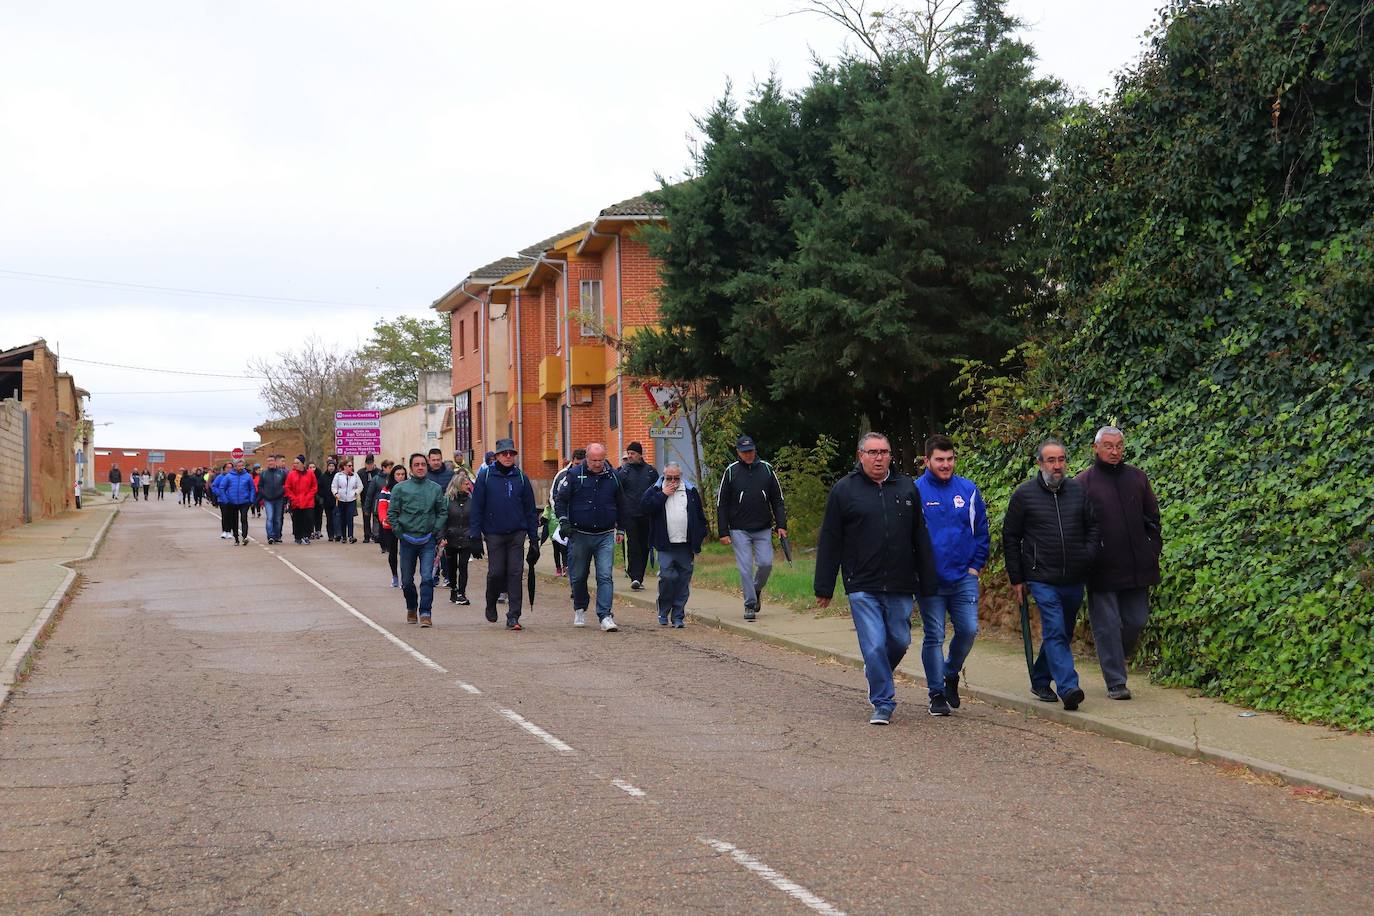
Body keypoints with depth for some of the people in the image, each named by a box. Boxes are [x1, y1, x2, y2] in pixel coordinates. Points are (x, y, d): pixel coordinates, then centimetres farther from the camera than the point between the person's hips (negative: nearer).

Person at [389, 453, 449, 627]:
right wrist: (399, 532, -3)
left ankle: (425, 613, -9)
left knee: (427, 577, -13)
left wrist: (437, 533, 0)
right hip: (407, 540, 0)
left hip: (428, 541, 0)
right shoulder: (400, 488, 1)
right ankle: (411, 608, 33)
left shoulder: (436, 489, 5)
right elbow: (392, 513, 3)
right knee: (407, 580, 11)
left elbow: (443, 512, 9)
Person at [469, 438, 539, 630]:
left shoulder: (521, 477, 7)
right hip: (494, 533, -1)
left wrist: (534, 537, 6)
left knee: (515, 573, -4)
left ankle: (513, 616, -1)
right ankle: (491, 604, 28)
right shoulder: (485, 477, 1)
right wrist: (475, 533, -7)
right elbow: (476, 506, 1)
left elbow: (530, 509, 10)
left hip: (517, 533, 1)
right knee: (496, 572, -1)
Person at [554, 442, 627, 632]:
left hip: (605, 536, 0)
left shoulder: (613, 476, 4)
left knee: (605, 576, -10)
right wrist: (563, 520, -10)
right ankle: (580, 609, 33)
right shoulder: (575, 475, -3)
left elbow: (621, 504, 16)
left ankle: (605, 616, -13)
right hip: (579, 535, 0)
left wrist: (620, 528, 19)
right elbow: (560, 499, 2)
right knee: (578, 576, 11)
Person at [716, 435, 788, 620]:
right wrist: (723, 532, -4)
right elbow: (721, 504, 2)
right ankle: (750, 604, 6)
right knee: (745, 568, -4)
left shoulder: (766, 469, 4)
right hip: (739, 530, -1)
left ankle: (757, 590, 23)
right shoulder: (731, 472, 0)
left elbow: (777, 499, 9)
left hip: (763, 529, 1)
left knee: (766, 563, -6)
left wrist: (781, 525, 0)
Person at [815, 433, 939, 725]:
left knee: (900, 641, 9)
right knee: (874, 645, -6)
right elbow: (829, 543, 1)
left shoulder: (907, 488, 8)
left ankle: (878, 676, 37)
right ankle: (883, 702, 7)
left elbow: (921, 539, 10)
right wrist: (824, 588, -1)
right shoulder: (844, 490, 0)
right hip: (862, 588, -3)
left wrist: (928, 583, 7)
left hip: (900, 586, 3)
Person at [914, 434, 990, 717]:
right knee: (934, 636, 2)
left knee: (968, 629, -3)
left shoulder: (969, 490, 5)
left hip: (964, 577, 3)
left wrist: (976, 565, 5)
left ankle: (951, 673, 24)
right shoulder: (915, 491, -5)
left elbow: (981, 530, 12)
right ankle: (937, 693, 13)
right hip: (930, 580, -2)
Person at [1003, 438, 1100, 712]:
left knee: (1062, 633, 14)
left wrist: (1089, 554, -1)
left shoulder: (1079, 490, 6)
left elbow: (1093, 525, 17)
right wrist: (1016, 579, 1)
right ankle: (1068, 688, -22)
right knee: (1055, 631, -15)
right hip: (1042, 578, -4)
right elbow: (1010, 538, 2)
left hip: (1074, 579, 4)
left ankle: (1040, 680, 31)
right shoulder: (1024, 494, -2)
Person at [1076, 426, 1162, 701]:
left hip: (1136, 566, 4)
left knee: (1136, 620, 8)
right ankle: (1116, 682, 5)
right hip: (1102, 569, -4)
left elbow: (1152, 518, 17)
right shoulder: (1083, 483, -3)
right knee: (1107, 624, -2)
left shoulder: (1137, 477, 10)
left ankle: (1118, 659, 33)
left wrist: (1154, 550, 9)